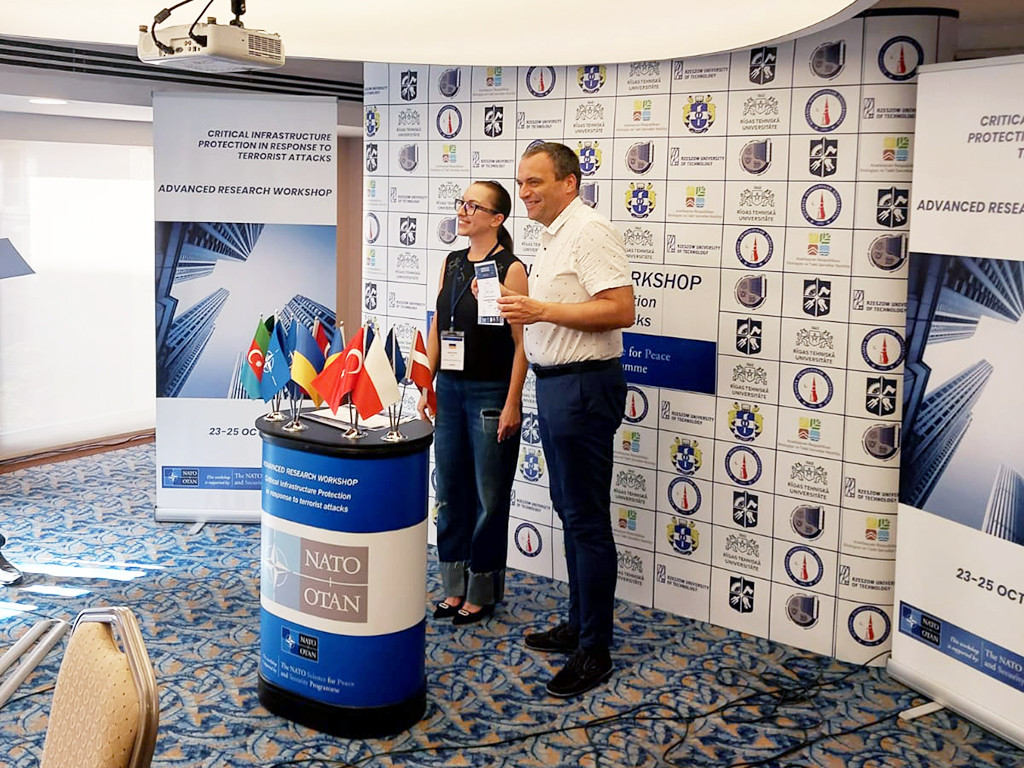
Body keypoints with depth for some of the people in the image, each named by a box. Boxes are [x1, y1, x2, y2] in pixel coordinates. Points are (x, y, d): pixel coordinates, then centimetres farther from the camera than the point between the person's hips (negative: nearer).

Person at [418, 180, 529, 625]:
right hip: (449, 390, 6)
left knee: (489, 496, 5)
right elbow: (437, 328, 13)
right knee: (451, 491, 12)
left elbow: (521, 343, -12)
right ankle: (454, 587, 24)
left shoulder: (510, 269, -10)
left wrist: (512, 404, -14)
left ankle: (482, 593, 17)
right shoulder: (451, 264, 9)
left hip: (490, 394, -6)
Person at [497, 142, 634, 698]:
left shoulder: (589, 231, -15)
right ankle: (579, 624, 28)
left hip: (583, 386, -11)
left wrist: (543, 310, -23)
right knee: (570, 510, 16)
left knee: (587, 520, -6)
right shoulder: (553, 236, 16)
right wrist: (524, 309, 10)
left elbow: (620, 310, -24)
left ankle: (594, 652, 2)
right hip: (555, 382, 11)